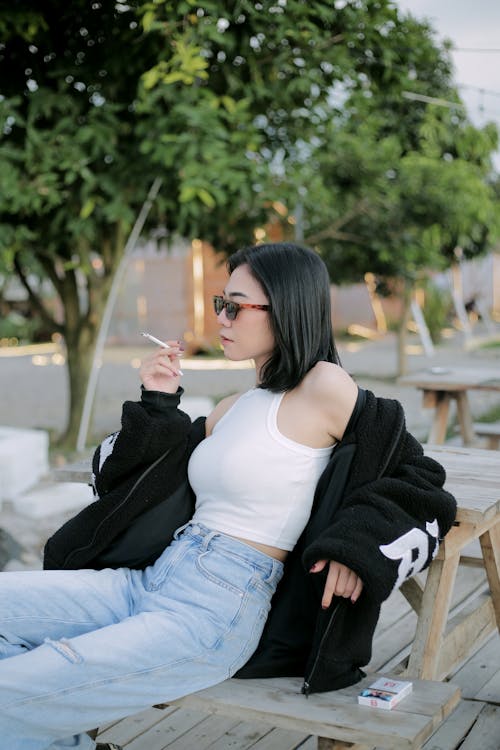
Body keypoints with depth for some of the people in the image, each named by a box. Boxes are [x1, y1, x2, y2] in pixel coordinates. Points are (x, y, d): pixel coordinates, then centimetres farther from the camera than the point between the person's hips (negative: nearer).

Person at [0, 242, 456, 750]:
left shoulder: (324, 388, -6)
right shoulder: (234, 408, 16)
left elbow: (419, 476, -2)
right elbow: (131, 475, 21)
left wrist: (358, 545, -15)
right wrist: (157, 402, 8)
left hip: (215, 613, -8)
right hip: (148, 580, 9)